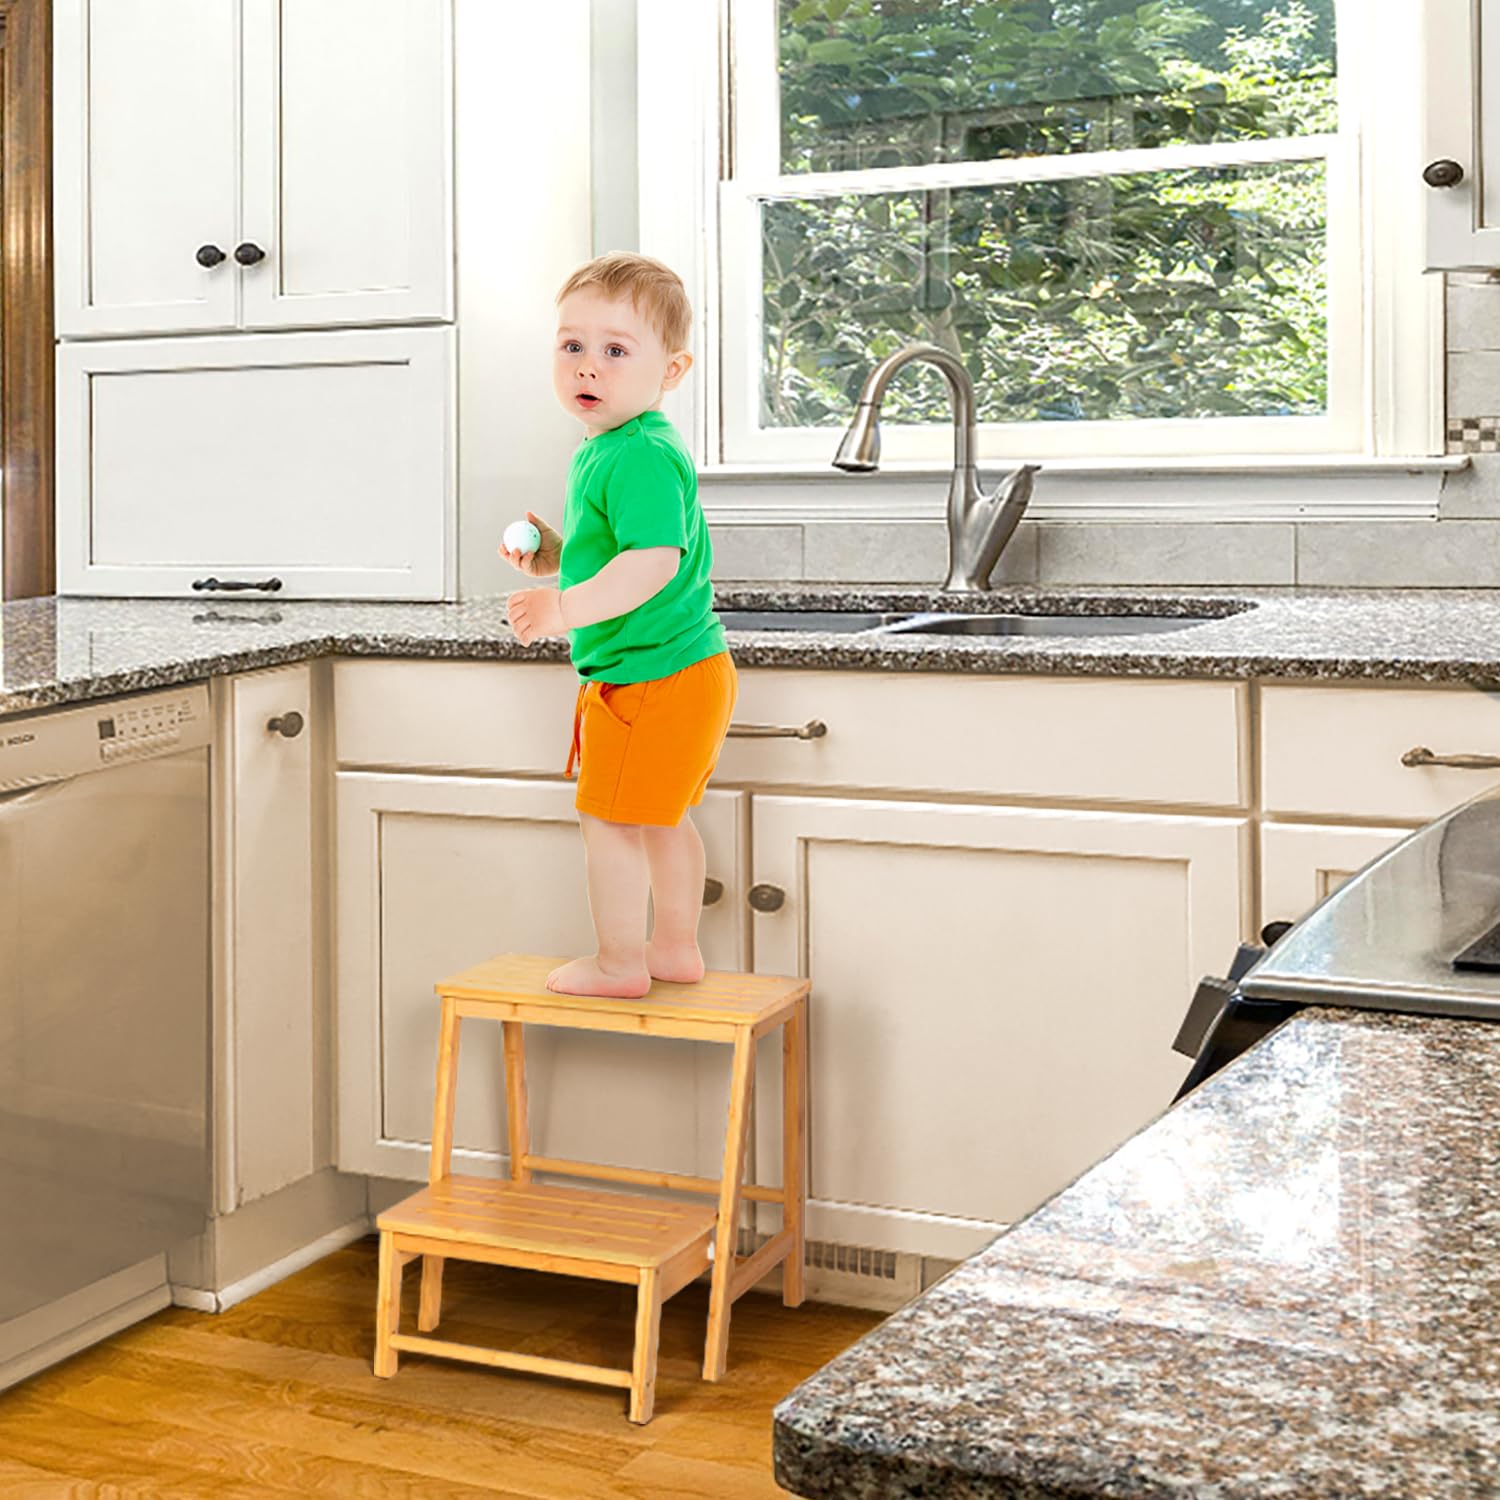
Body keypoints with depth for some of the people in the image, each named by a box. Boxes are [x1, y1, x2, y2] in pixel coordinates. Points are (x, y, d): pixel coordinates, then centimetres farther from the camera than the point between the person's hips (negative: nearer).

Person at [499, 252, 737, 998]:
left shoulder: (642, 458, -22)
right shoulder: (602, 449, 12)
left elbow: (653, 561, -34)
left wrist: (569, 608, -41)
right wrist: (555, 554, 12)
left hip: (649, 677, -11)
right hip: (680, 665, 11)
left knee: (609, 818, -1)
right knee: (662, 817, 21)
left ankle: (619, 962, 12)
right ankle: (675, 947, 34)